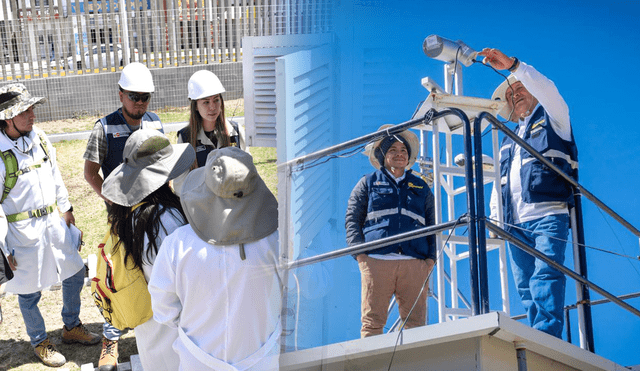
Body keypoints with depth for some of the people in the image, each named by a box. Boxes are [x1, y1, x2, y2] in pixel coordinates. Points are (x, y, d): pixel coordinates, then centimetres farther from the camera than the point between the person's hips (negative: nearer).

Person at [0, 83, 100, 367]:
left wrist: (66, 209, 19)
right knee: (29, 291, 9)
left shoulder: (39, 138, 0)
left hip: (54, 221, 7)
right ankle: (39, 342, 31)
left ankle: (72, 327, 37)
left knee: (75, 274, 16)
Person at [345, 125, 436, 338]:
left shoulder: (421, 186, 25)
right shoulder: (368, 183, 19)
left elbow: (432, 223, 23)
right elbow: (352, 219, 12)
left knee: (416, 322, -3)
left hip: (415, 263, 2)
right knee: (373, 321, -6)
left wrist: (431, 257, 7)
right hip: (376, 260, -2)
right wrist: (359, 250, -4)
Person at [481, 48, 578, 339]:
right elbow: (499, 181, 28)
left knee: (546, 276, -21)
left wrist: (511, 65, -13)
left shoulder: (551, 118, 16)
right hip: (515, 224, 6)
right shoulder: (508, 141, 31)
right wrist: (494, 215, 13)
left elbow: (547, 89, -6)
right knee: (526, 288, -2)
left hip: (547, 216, -6)